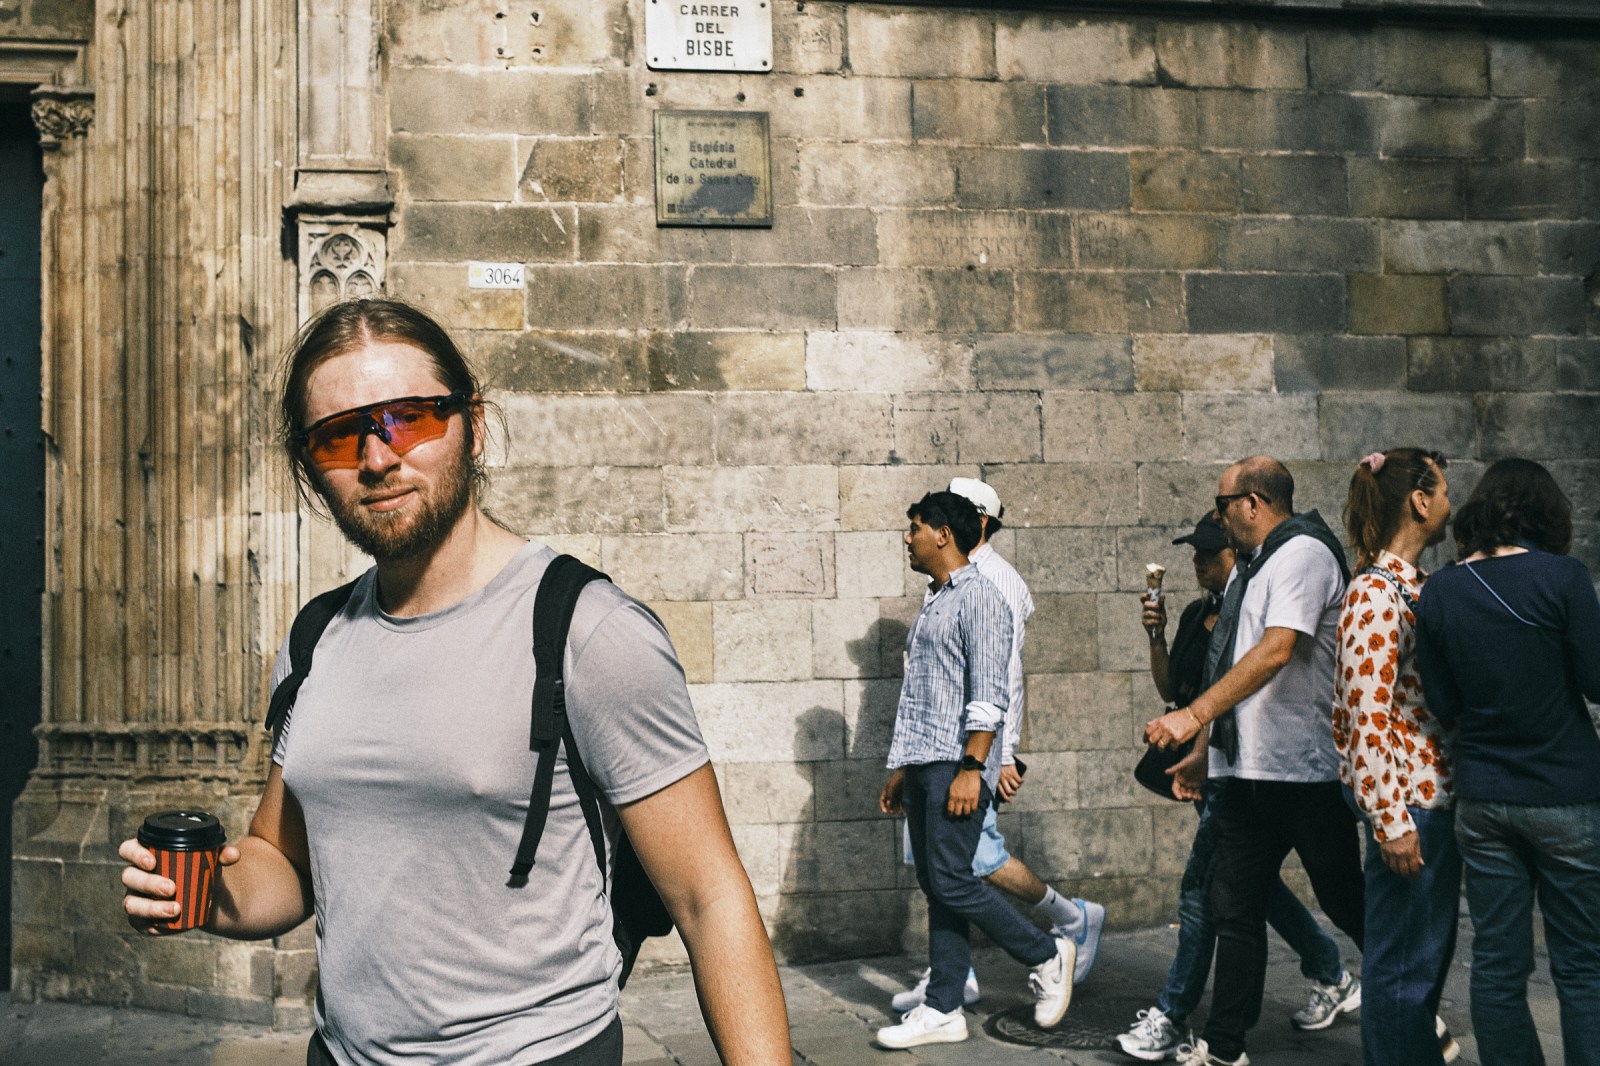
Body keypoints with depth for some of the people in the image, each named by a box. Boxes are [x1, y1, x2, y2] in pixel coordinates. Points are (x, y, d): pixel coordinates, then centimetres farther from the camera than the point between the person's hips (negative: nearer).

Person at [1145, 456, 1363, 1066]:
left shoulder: (1303, 552, -11)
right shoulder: (1248, 565, 18)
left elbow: (1276, 650, -23)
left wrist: (1194, 715, -27)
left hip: (1304, 766, -9)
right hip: (1246, 768, 9)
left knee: (1344, 901, 5)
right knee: (1234, 907, 7)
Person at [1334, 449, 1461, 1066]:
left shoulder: (1410, 585, 14)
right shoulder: (1376, 594, -17)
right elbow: (1366, 716, -21)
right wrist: (1392, 822, -22)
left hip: (1437, 793, 10)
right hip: (1411, 801, -10)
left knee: (1432, 947, 19)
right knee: (1405, 960, -1)